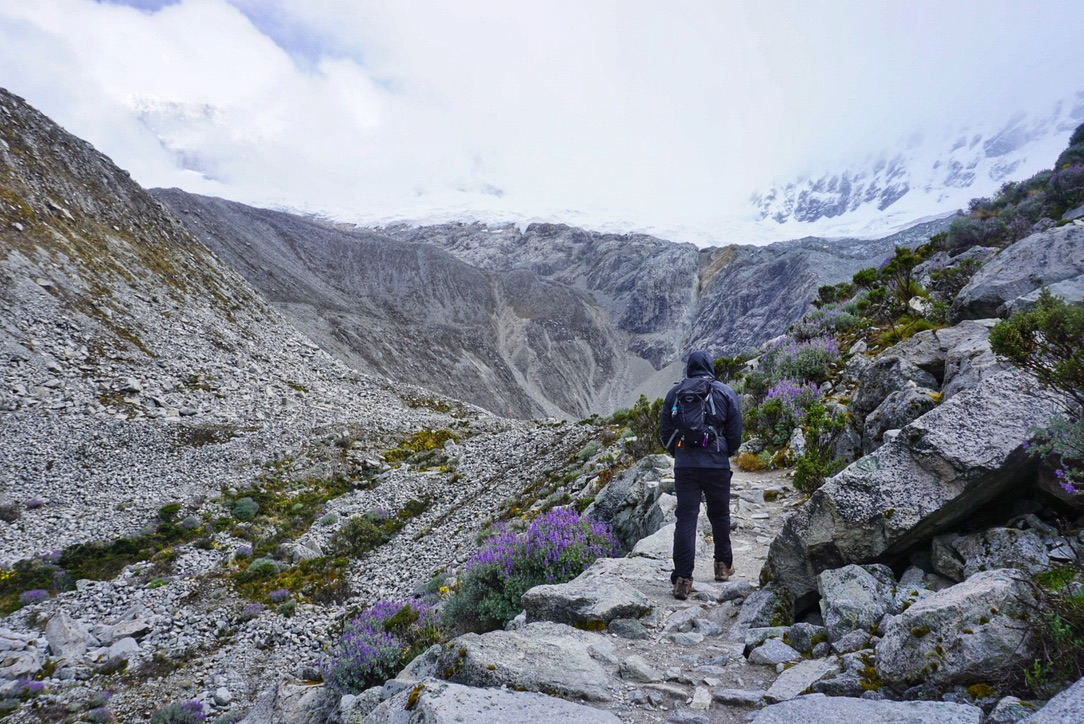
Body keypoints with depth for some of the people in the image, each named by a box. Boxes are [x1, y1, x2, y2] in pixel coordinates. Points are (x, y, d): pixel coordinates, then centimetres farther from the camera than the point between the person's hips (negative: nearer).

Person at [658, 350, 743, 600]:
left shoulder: (674, 393, 4)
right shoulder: (726, 393, 2)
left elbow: (664, 431, 8)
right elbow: (735, 432, 3)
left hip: (684, 465, 0)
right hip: (717, 465, 0)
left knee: (686, 518, 0)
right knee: (719, 515, 18)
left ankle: (682, 578, -5)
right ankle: (724, 565, 34)